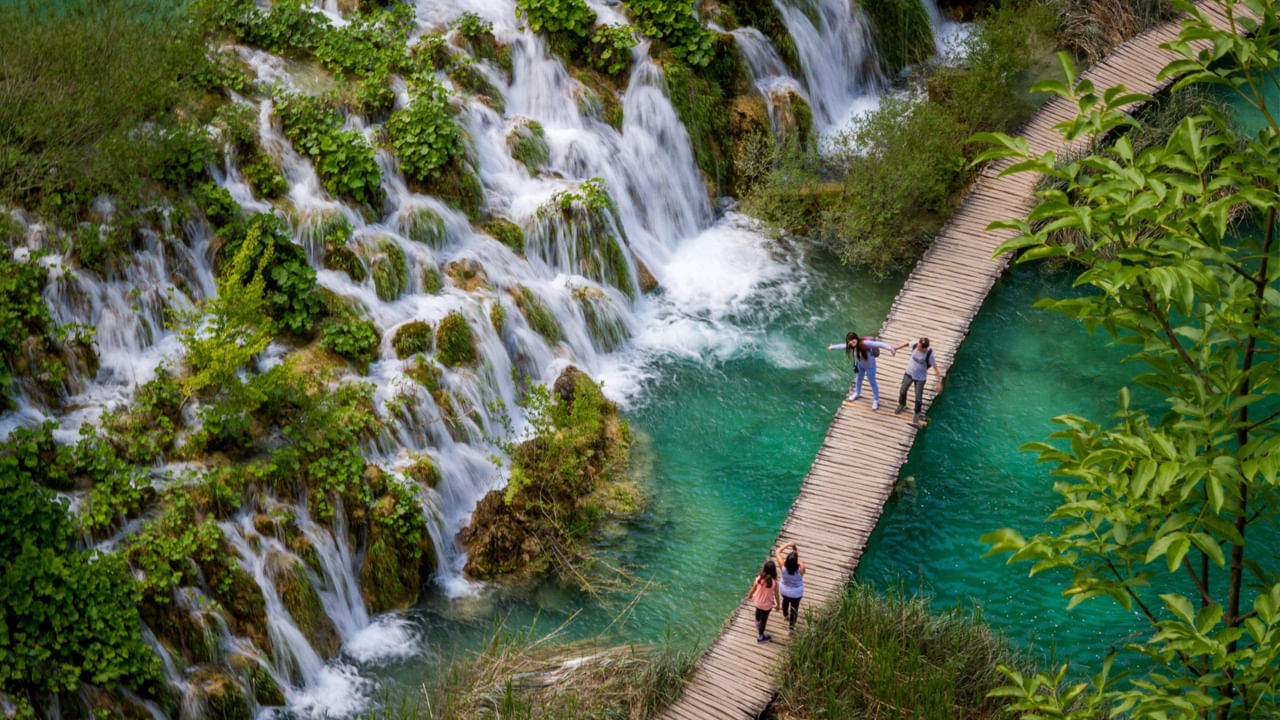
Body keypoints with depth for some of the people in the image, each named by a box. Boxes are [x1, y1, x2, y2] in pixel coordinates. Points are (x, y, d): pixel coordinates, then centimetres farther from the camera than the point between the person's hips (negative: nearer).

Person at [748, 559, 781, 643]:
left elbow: (753, 589, -9)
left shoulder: (759, 578, -25)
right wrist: (778, 604, 3)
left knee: (758, 611, 36)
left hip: (757, 601, 3)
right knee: (764, 619, 19)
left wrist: (749, 595, 13)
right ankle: (760, 636, 36)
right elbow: (776, 595, -16)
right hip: (767, 604, -3)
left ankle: (757, 622, 65)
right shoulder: (774, 582, -29)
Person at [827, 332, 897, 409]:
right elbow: (842, 345, 2)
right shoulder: (851, 346, -18)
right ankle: (857, 393, 57)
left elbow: (879, 344, -40)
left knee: (873, 382, 10)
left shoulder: (865, 343, -38)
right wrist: (832, 347, 18)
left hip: (869, 366, -6)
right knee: (858, 379, 29)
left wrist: (890, 348, -49)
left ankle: (876, 400, 30)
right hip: (860, 365, 6)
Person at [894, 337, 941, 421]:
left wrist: (939, 382, -19)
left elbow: (935, 367, -22)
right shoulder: (915, 344, -23)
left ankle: (918, 413, 34)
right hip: (909, 373, 4)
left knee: (918, 398, 5)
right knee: (902, 390, 18)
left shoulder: (929, 354, -31)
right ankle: (902, 405, 48)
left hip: (920, 377, -4)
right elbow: (907, 343, 0)